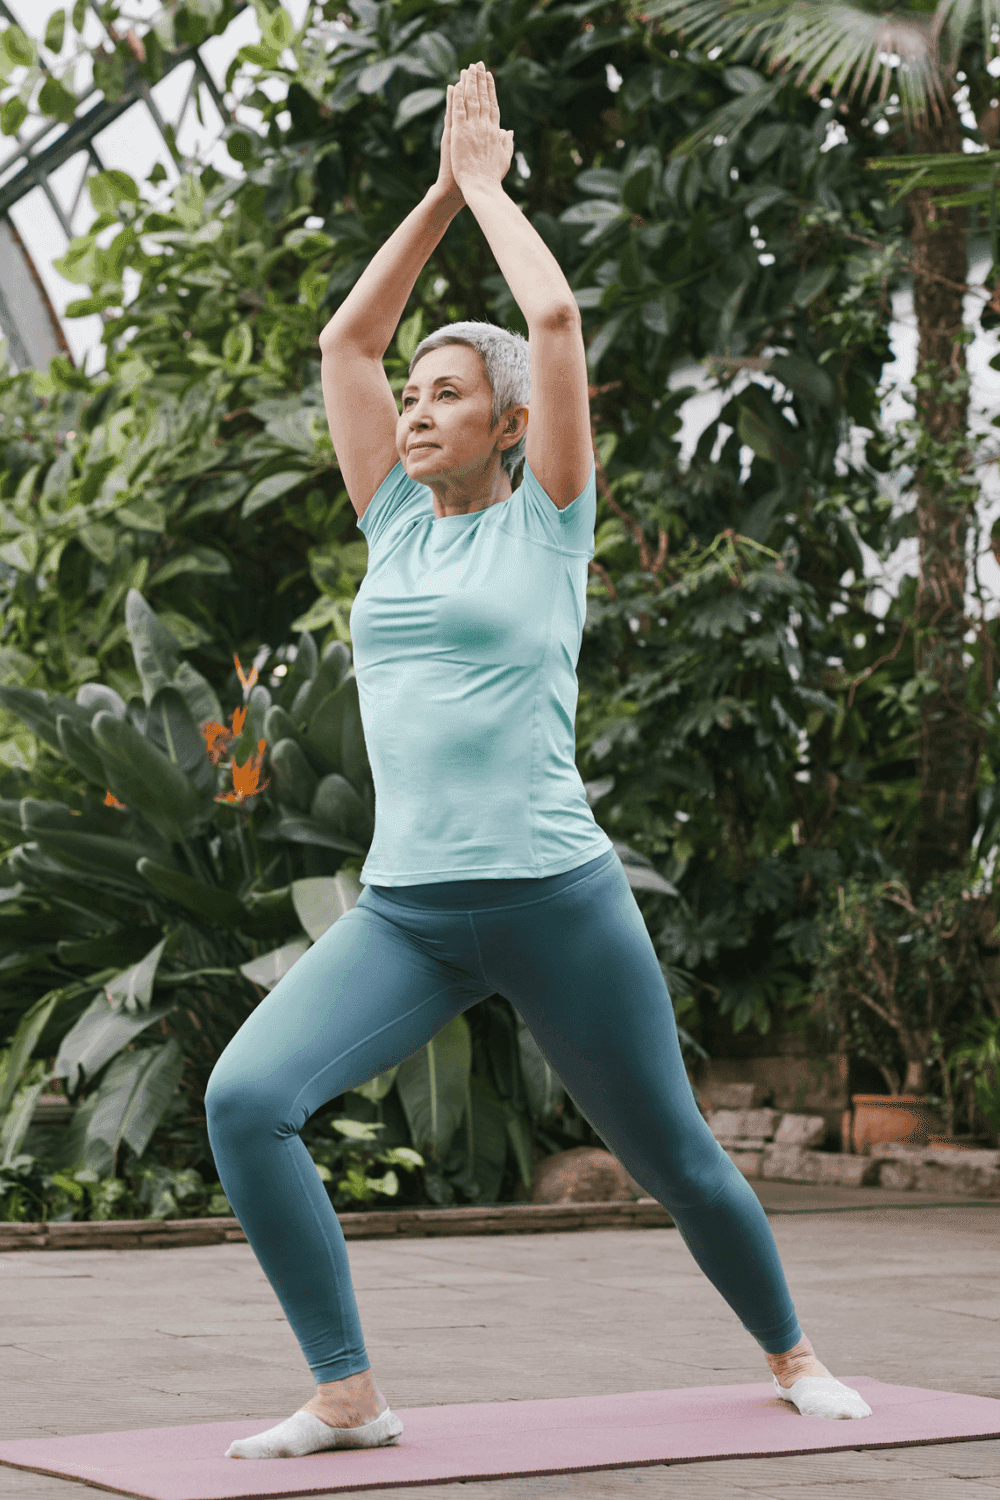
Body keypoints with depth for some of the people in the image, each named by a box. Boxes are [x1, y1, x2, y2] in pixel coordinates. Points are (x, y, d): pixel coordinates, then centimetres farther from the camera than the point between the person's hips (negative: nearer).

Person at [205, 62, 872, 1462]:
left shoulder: (549, 521, 1)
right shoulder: (396, 523, 13)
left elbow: (558, 317, -7)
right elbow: (344, 338, 17)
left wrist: (490, 185, 7)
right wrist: (441, 190, 19)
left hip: (554, 897, -4)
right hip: (404, 908, 4)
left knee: (674, 1154, 10)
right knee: (244, 1099, -19)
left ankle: (791, 1354, 36)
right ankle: (349, 1395, -10)